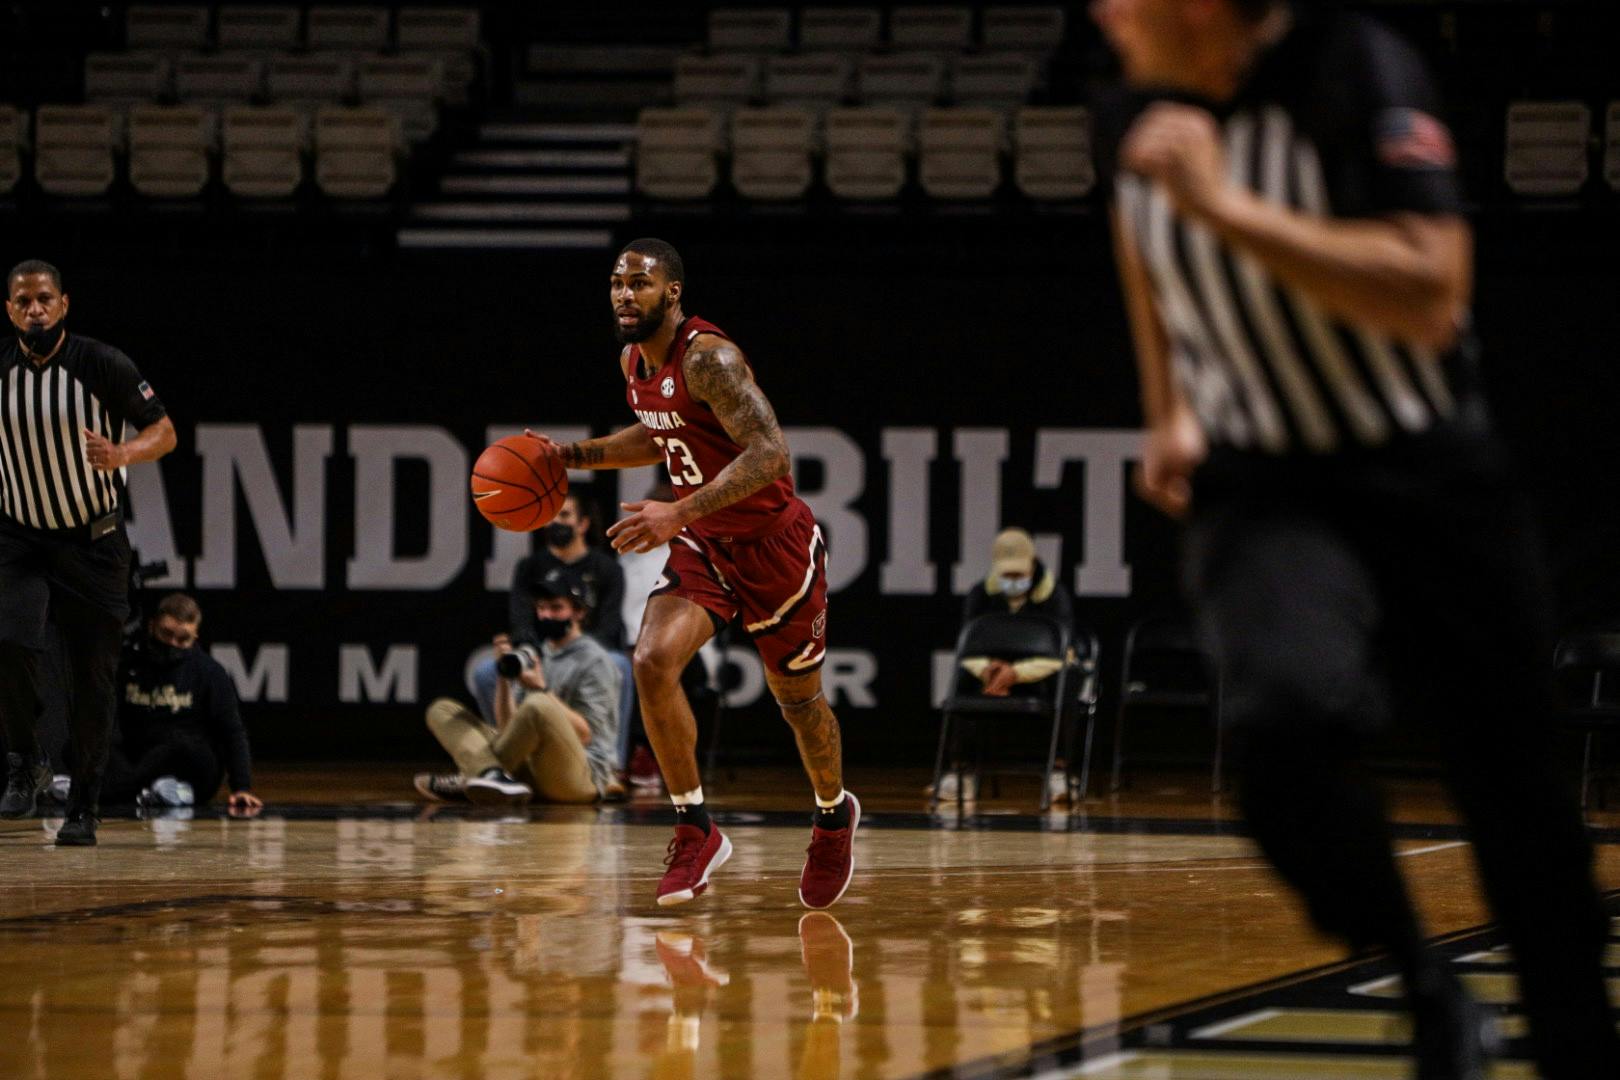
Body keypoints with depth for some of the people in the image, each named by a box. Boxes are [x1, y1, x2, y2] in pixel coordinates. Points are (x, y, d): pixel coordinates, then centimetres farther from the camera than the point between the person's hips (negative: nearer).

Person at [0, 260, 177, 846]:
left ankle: (84, 808, 16)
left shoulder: (102, 365, -13)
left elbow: (164, 432, -8)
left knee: (93, 678, 1)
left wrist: (124, 454, -28)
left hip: (94, 543, -1)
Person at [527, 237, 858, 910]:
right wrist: (575, 456, 6)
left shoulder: (708, 358, -26)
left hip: (773, 541, -6)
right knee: (653, 661, -19)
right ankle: (695, 831, -9)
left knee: (797, 697, 12)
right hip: (703, 545, 6)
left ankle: (834, 816, 42)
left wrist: (679, 514, -42)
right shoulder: (634, 361, 0)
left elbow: (770, 454, -35)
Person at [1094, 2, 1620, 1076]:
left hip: (1429, 477, -2)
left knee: (1516, 790, 6)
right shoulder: (1139, 110, -2)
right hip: (1267, 492, 2)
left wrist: (1224, 205, -32)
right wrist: (1170, 410, 16)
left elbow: (1430, 293, -29)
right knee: (1290, 711, -28)